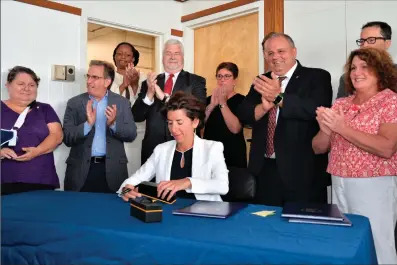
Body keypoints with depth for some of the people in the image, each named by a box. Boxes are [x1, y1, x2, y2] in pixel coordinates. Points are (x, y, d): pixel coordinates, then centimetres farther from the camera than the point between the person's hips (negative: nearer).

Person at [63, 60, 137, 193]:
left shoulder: (122, 102, 4)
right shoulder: (74, 103, 3)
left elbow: (131, 134, -2)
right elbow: (67, 138, -3)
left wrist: (113, 124, -19)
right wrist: (88, 124, -19)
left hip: (112, 170, 0)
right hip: (81, 170, 0)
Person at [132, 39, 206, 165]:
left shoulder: (196, 81, 0)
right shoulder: (150, 82, 7)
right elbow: (136, 116, 1)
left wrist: (164, 97, -20)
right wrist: (149, 94, -17)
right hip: (153, 147, 2)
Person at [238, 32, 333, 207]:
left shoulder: (317, 77, -3)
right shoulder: (261, 82, 11)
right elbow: (243, 115, 1)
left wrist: (279, 97, -29)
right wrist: (264, 106, -20)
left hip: (303, 171, -4)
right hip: (265, 170, 5)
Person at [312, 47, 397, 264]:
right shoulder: (340, 105, 7)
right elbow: (318, 148, 7)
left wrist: (342, 127, -19)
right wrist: (326, 130, -14)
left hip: (374, 187, -5)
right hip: (338, 186, 5)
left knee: (375, 247, 5)